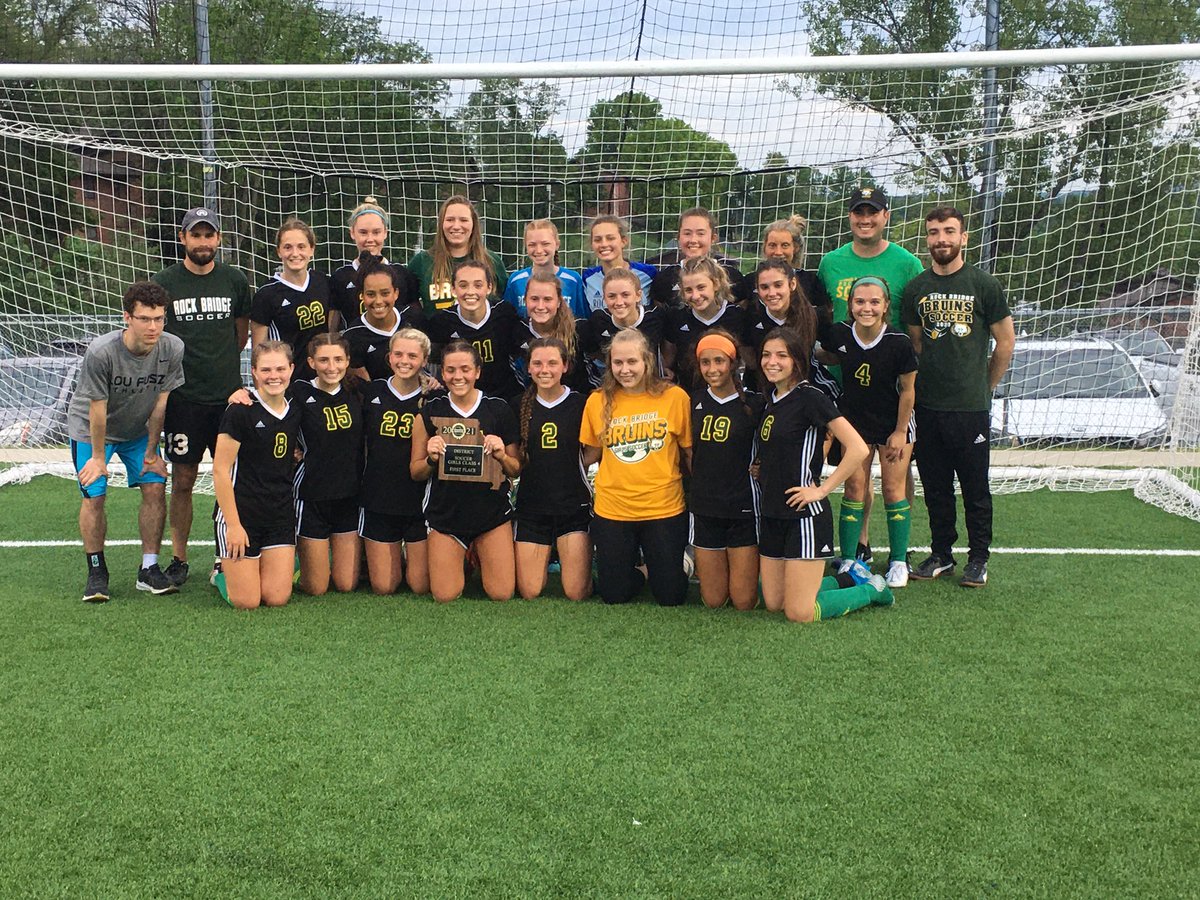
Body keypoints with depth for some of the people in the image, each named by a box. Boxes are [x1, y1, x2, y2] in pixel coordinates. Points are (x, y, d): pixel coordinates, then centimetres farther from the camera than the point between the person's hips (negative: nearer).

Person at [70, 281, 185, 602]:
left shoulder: (172, 349, -22)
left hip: (138, 430, 3)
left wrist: (151, 451, -4)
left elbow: (161, 401, -11)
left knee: (155, 488, -8)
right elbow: (98, 408, -22)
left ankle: (149, 570, 4)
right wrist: (98, 456, -13)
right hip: (90, 430, -3)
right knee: (94, 497, -8)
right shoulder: (101, 352, -32)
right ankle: (97, 571, 11)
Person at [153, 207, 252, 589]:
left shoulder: (235, 281, 6)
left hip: (228, 396, 2)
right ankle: (178, 560, 15)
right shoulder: (164, 282, 0)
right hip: (183, 397, -1)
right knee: (183, 481, 3)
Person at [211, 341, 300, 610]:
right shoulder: (241, 411, -12)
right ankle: (223, 571, 25)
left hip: (281, 516, 5)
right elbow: (220, 470, -12)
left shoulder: (295, 412, 7)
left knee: (277, 598, -2)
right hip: (240, 513, -5)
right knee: (246, 602, -4)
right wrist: (233, 524, -14)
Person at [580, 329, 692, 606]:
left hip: (664, 508, -1)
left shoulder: (675, 397, -6)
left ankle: (650, 570, 39)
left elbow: (690, 452, 3)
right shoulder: (597, 401, -1)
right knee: (615, 596, 9)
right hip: (612, 509, 2)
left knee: (671, 596, 7)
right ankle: (639, 572, 41)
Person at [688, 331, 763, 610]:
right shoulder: (694, 401, 3)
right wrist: (704, 483, 9)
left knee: (744, 602, 0)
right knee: (713, 600, 7)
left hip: (743, 507, -3)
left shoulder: (753, 404, -7)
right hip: (704, 507, 3)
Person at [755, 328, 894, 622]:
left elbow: (858, 449, -21)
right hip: (772, 514, 8)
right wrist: (760, 471, 9)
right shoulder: (770, 402, 11)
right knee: (773, 603, 11)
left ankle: (871, 589, 16)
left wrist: (822, 489, -17)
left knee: (800, 613, -7)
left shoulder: (810, 398, -13)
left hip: (804, 515, -8)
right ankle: (844, 581, 30)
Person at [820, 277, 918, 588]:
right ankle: (848, 560, 10)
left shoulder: (899, 343, -22)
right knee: (854, 488, 2)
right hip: (855, 420, 2)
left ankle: (899, 561, 17)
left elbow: (907, 390, -11)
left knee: (893, 489, 4)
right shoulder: (839, 334, -15)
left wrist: (900, 432, -8)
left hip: (893, 425, -2)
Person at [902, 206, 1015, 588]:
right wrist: (928, 382, 10)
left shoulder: (984, 285, -3)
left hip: (971, 406, -3)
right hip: (927, 406, 3)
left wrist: (983, 387, 8)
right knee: (935, 486, 11)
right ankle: (941, 554, 24)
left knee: (975, 487, 4)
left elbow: (1006, 342, 3)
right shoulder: (915, 288, 6)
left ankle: (978, 559, 17)